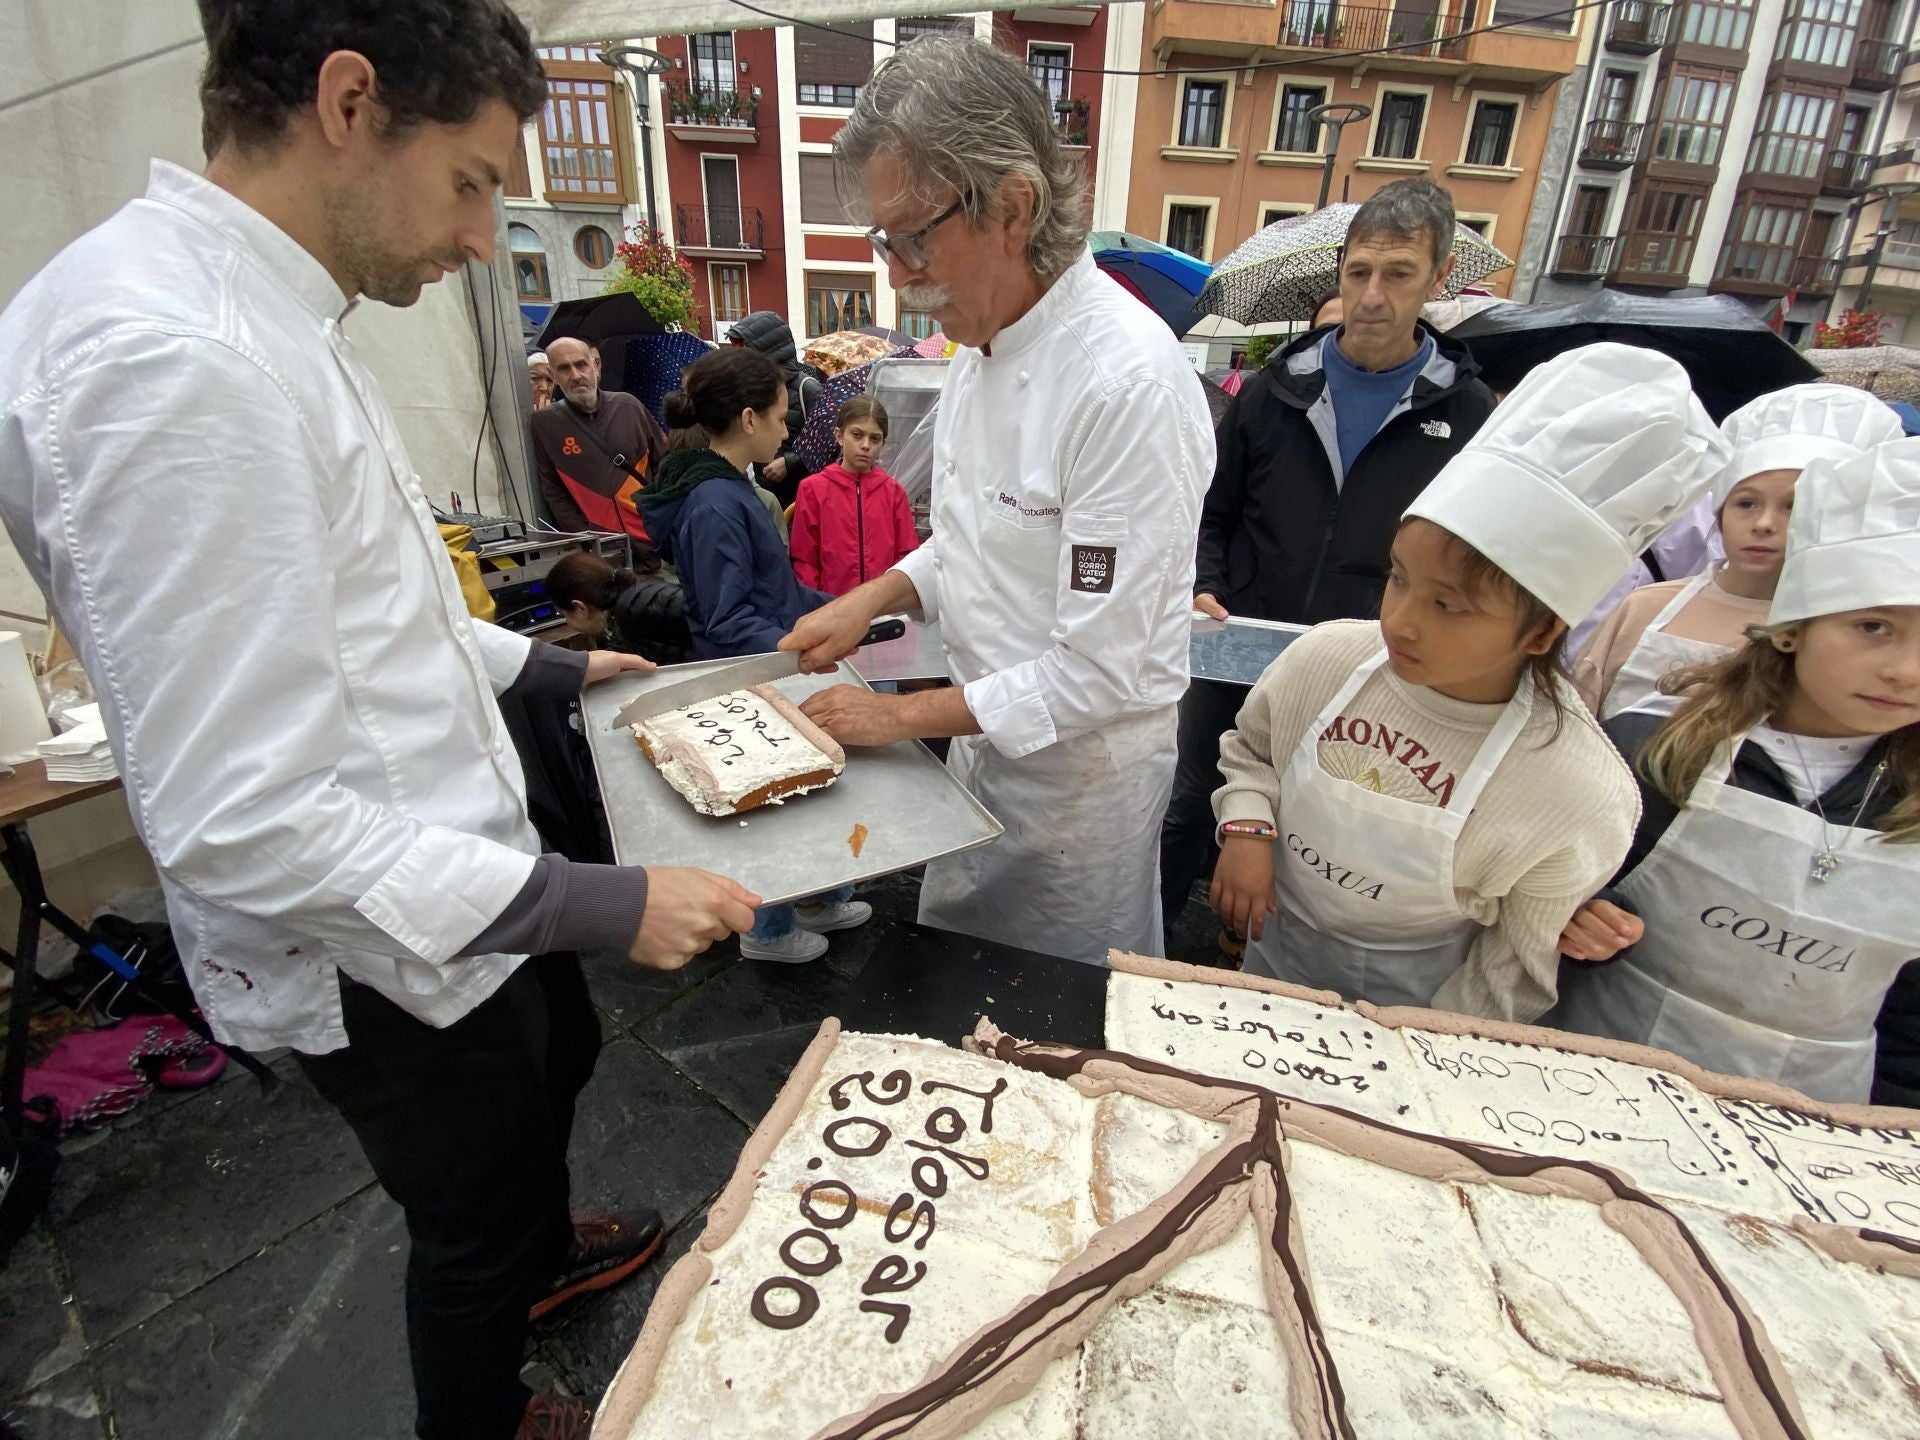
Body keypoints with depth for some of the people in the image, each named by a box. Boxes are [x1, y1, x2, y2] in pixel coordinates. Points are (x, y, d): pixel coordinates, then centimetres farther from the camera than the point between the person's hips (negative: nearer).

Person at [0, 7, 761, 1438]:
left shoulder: (265, 318, 3)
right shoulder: (165, 356, -29)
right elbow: (240, 821, -31)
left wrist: (541, 665, 16)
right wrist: (602, 904, -30)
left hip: (454, 867, 9)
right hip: (384, 954, -9)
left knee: (555, 1062, 33)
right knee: (469, 1216, 19)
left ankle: (540, 1251, 65)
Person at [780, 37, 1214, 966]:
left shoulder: (1129, 384, -28)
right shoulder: (981, 343, 1)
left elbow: (1101, 673, -26)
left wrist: (905, 716, -17)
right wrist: (874, 598, -2)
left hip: (1082, 764, -8)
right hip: (985, 738, 8)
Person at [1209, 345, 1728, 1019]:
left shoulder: (1583, 804, -25)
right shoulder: (1326, 656, -18)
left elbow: (1516, 970, -12)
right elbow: (1249, 747, 1)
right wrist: (1246, 828, -16)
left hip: (1408, 1008, -3)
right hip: (1271, 958, 4)